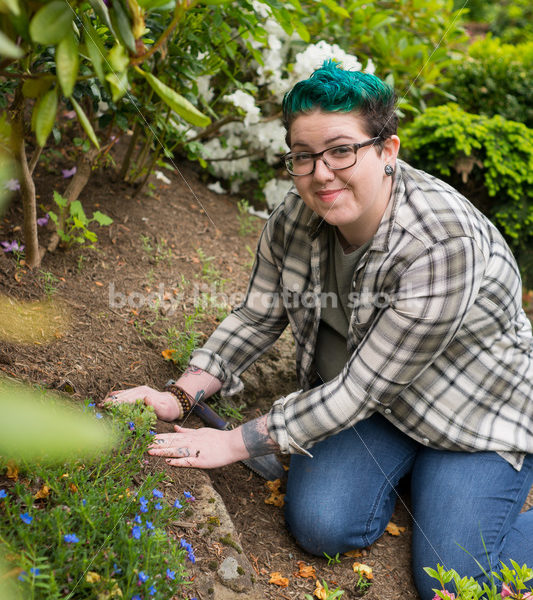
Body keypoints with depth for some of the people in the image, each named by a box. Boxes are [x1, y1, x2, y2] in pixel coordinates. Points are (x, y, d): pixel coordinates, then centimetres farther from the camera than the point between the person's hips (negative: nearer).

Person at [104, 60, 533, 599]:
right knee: (320, 524, -14)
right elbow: (255, 317, 0)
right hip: (365, 398, 5)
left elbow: (362, 390, -30)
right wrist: (179, 397, -12)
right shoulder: (296, 218, -14)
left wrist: (237, 442, -26)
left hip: (475, 413, -4)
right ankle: (402, 465, 15)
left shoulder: (445, 245, -35)